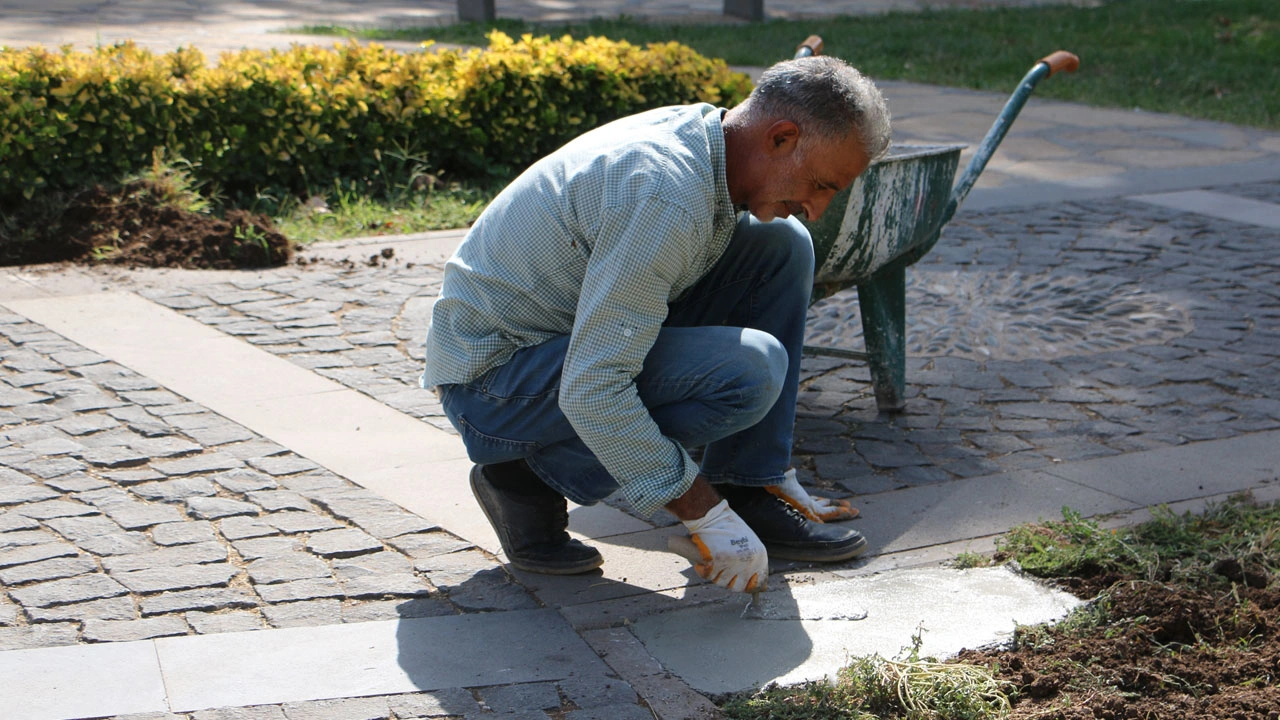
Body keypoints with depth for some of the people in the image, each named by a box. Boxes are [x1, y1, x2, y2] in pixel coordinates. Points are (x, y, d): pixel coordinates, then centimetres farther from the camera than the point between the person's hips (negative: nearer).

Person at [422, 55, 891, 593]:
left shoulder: (697, 133, 1)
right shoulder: (665, 195, -29)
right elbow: (591, 391, -32)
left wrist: (773, 472, 15)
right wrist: (704, 512, -24)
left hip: (574, 334, 9)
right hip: (491, 375, -9)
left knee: (780, 245, 1)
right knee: (749, 367, -28)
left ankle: (754, 492, 2)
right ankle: (529, 475, -9)